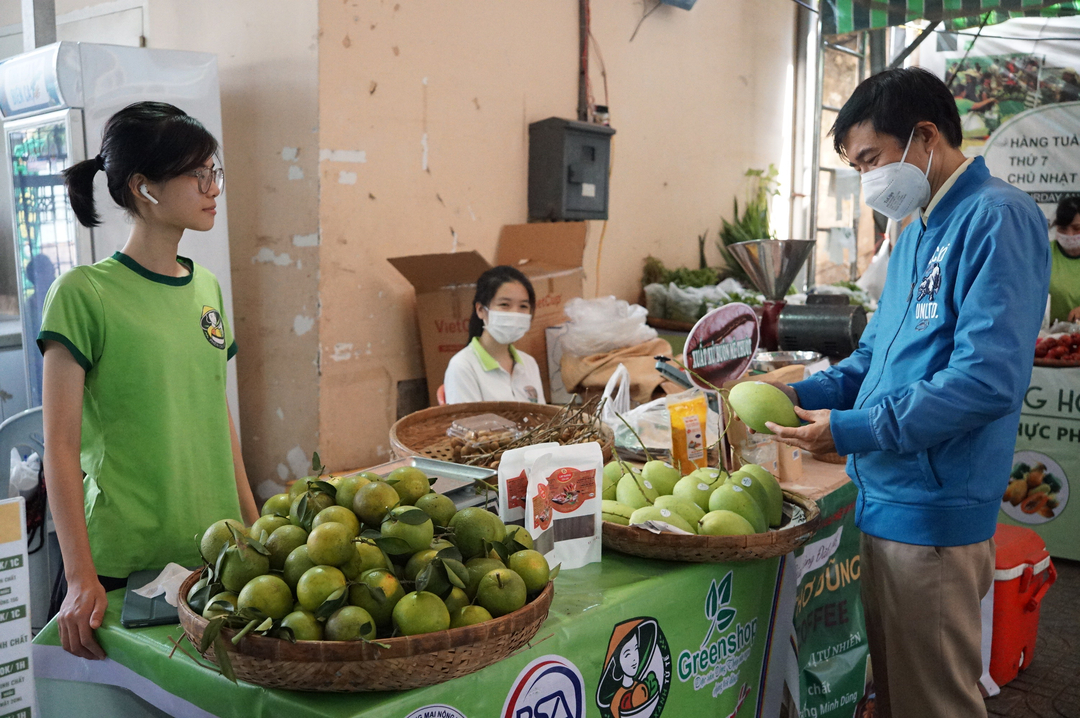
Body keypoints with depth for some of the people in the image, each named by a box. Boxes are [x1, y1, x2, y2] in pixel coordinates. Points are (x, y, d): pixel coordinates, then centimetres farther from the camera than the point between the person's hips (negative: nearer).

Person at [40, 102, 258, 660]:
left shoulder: (207, 288, 8)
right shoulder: (84, 294, -10)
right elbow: (60, 445, -11)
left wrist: (254, 527, 13)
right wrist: (81, 579, -15)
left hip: (217, 551, 6)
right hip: (124, 561, -5)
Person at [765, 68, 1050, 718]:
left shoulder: (997, 218, -15)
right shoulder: (919, 231, 16)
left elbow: (988, 377, -24)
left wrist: (854, 431, -19)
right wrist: (806, 393, 5)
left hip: (933, 514, -9)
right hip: (885, 502, 9)